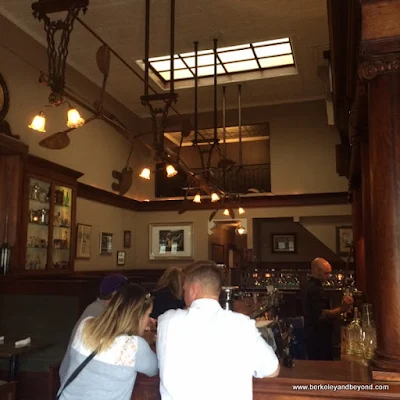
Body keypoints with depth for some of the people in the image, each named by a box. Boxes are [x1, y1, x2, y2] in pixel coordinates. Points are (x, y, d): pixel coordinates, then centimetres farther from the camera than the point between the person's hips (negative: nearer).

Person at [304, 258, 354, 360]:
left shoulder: (310, 286, 14)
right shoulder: (316, 290, -20)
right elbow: (321, 315, -29)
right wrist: (341, 309, -36)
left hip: (313, 336, 11)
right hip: (319, 339, -11)